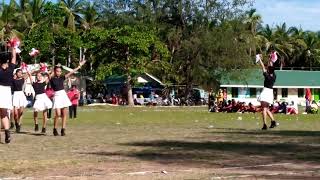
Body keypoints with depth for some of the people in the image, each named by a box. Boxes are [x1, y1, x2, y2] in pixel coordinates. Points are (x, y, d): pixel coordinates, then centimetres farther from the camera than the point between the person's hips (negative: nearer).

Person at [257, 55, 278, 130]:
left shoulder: (267, 76, -12)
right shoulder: (274, 76, 4)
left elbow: (263, 67, -3)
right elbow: (271, 68, 19)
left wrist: (260, 60, 8)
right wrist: (270, 61, 29)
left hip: (266, 91, -7)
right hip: (271, 92, 7)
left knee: (264, 108, -9)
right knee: (267, 109, 18)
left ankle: (265, 124, -17)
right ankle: (273, 121, 5)